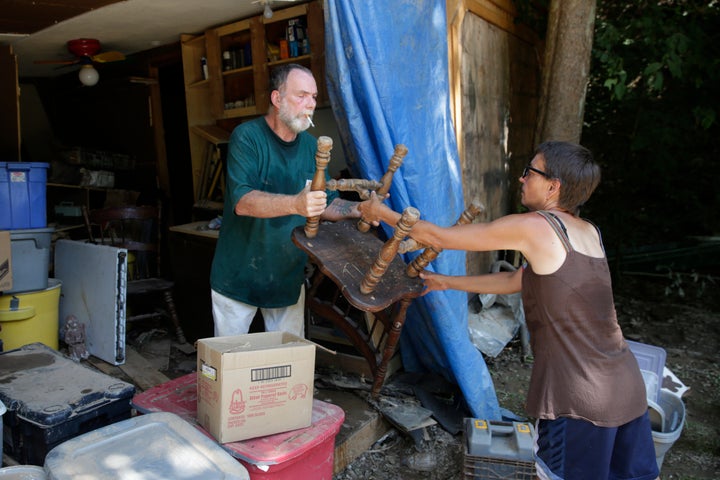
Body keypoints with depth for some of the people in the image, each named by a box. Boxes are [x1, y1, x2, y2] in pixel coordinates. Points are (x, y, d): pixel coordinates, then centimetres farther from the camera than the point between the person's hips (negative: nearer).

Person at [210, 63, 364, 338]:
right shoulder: (247, 137, -14)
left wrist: (356, 210, -13)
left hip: (289, 276, 5)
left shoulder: (311, 146, 4)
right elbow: (242, 202, -28)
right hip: (239, 274, -4)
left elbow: (325, 205, 8)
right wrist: (295, 203, -44)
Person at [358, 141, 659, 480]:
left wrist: (382, 212, 6)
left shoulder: (534, 227, -14)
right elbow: (516, 281, 18)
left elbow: (438, 238, -8)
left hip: (580, 398, -8)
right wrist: (448, 282, 24)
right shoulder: (589, 232, 10)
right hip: (629, 388, 8)